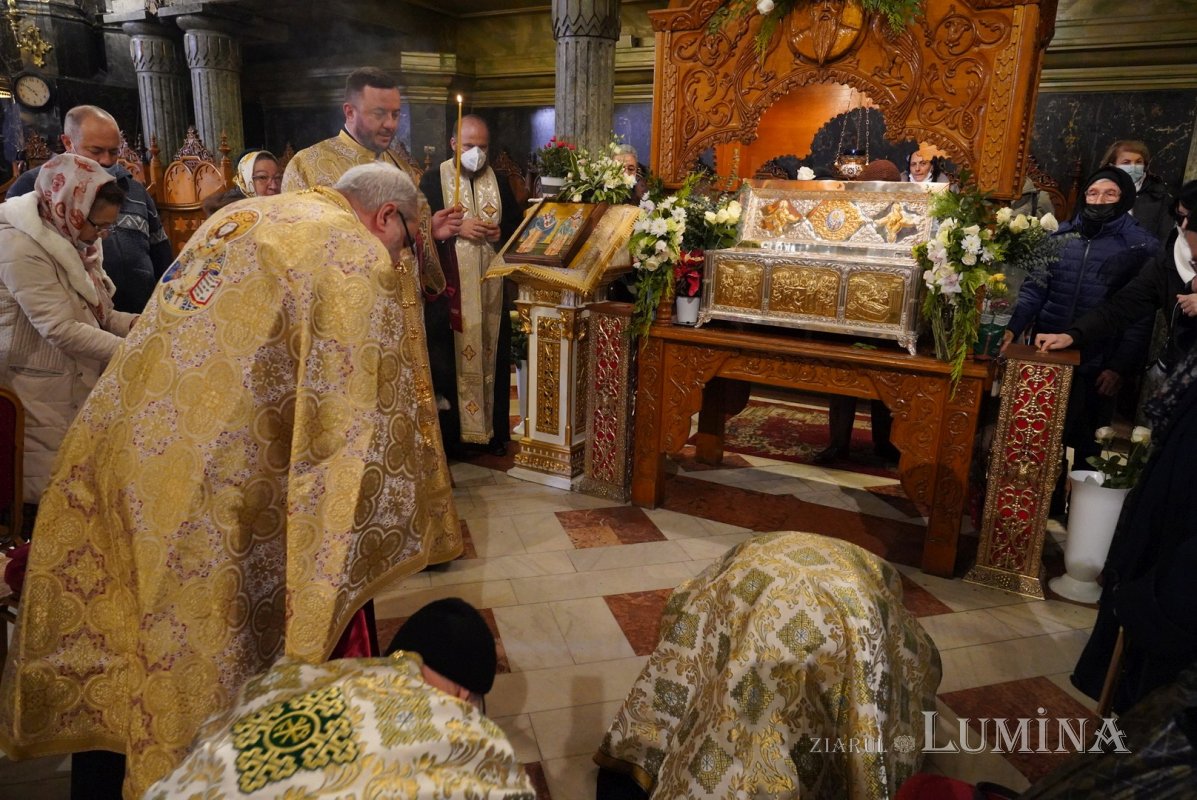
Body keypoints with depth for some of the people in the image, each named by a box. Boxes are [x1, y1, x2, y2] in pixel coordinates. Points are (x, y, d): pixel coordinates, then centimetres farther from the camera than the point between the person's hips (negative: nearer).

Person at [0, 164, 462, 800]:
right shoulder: (361, 260, -9)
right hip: (220, 486, -8)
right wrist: (419, 525, -6)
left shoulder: (242, 214, 16)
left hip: (117, 445, 9)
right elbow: (369, 422, -14)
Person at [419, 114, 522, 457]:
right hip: (449, 287, -3)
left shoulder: (498, 181, 12)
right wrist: (457, 228, -17)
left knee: (494, 358, 6)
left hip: (492, 287, 3)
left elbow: (517, 222, 15)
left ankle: (495, 431, 17)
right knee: (449, 362, -2)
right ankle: (450, 436, 9)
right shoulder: (433, 180, 2)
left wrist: (500, 232, -6)